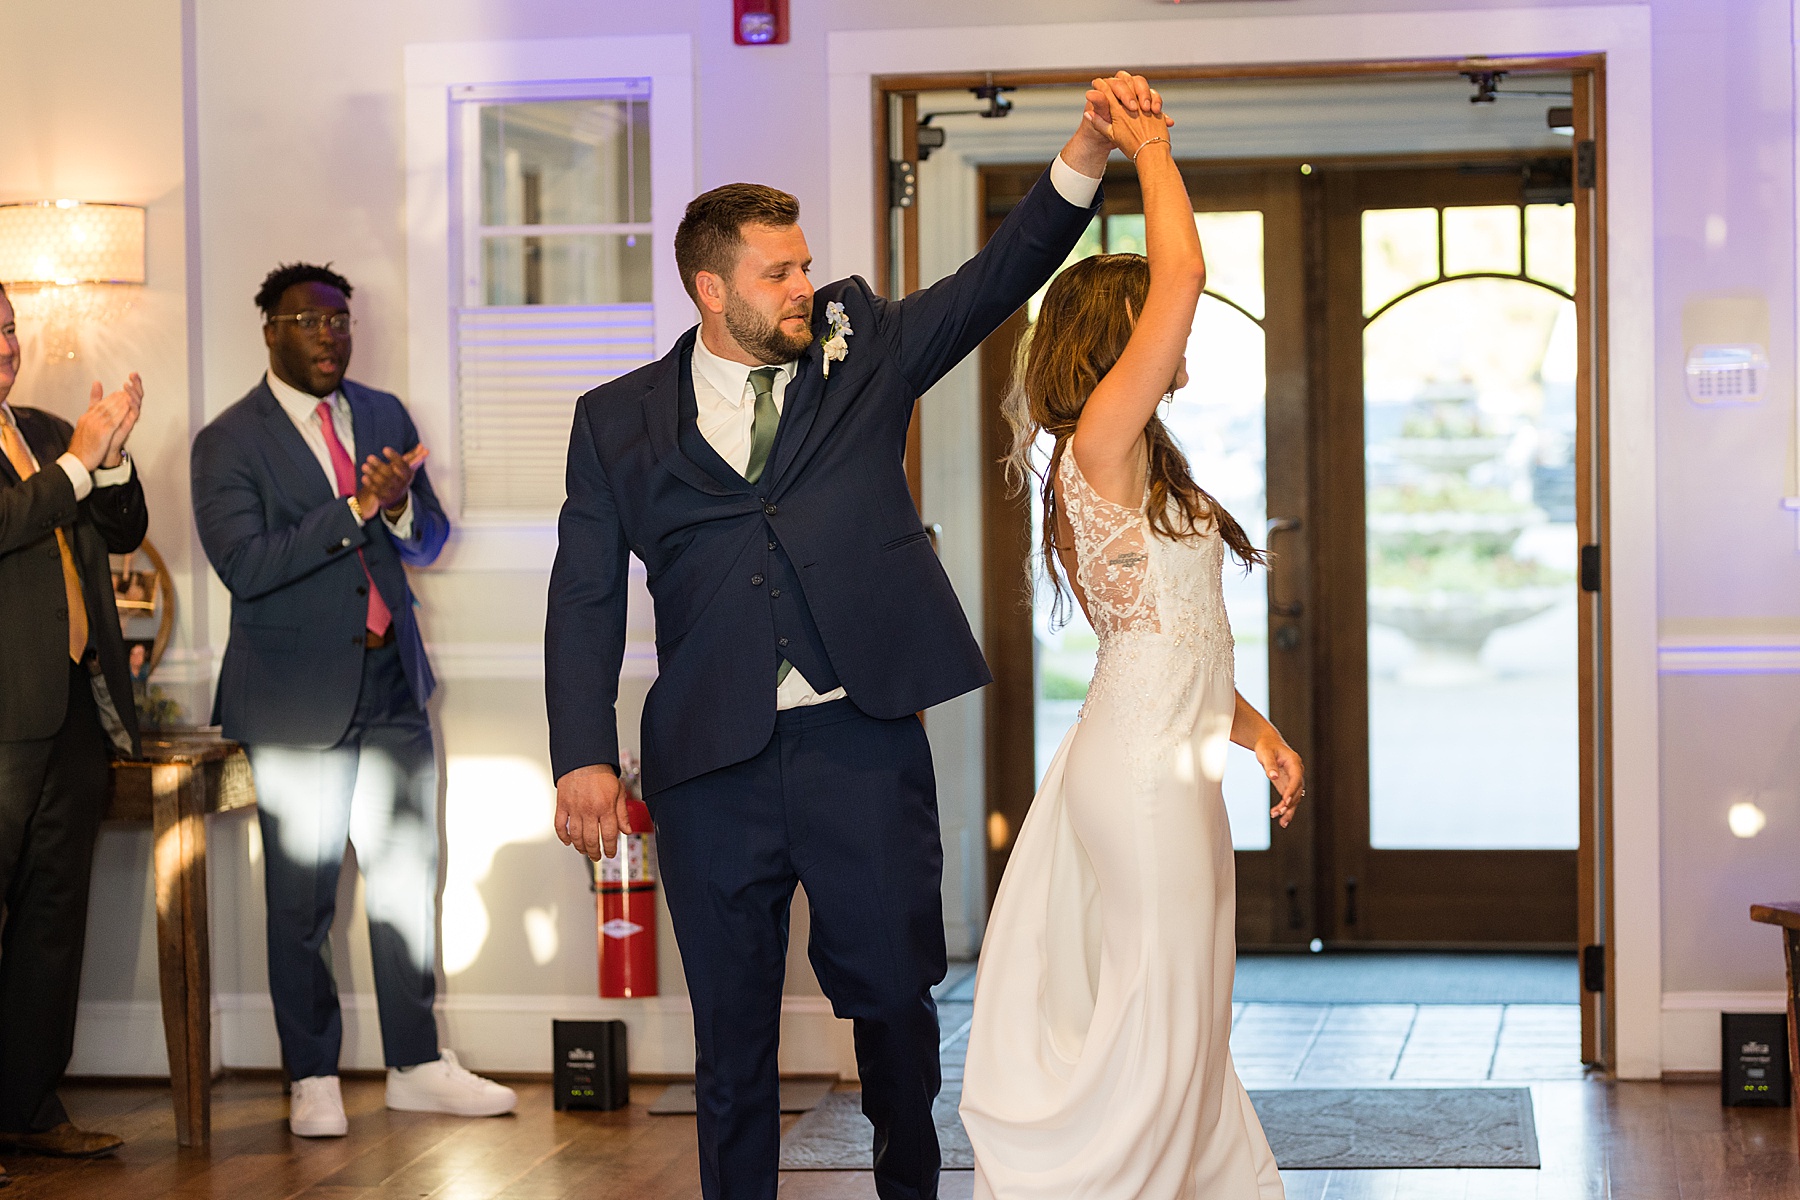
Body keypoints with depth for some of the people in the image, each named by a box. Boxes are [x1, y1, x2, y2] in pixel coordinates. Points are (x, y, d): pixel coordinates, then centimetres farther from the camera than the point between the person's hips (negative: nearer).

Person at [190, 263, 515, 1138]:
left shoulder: (383, 416, 11)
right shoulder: (228, 443, -7)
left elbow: (429, 542, 12)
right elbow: (243, 565, -18)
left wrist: (400, 509, -12)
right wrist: (354, 510, -24)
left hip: (391, 684, 5)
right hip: (297, 696, -5)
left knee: (407, 877, 9)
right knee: (302, 897, 2)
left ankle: (416, 1066, 19)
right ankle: (313, 1081, 14)